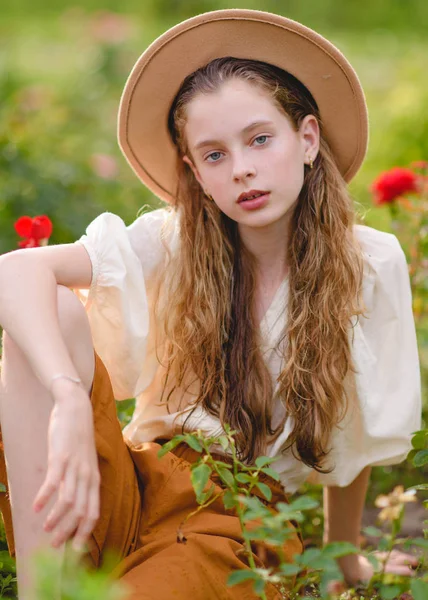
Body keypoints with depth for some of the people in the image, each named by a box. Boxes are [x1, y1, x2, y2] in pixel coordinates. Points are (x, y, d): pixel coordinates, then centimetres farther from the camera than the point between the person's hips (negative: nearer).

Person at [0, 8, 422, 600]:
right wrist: (71, 399, -39)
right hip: (129, 489, 3)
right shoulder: (169, 245, -5)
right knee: (54, 313, -25)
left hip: (231, 527, -3)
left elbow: (357, 440, 7)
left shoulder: (371, 265, -6)